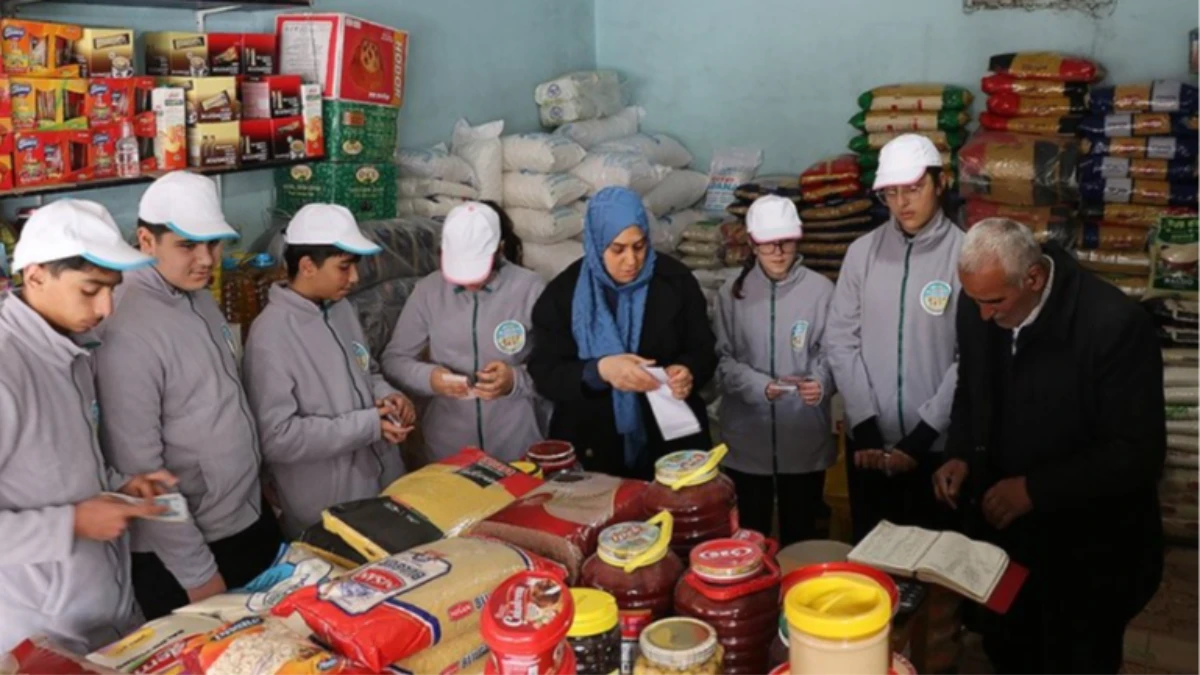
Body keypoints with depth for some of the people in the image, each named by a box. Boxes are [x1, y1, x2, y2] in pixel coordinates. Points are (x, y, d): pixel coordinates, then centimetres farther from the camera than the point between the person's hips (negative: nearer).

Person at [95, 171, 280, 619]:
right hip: (188, 545, -8)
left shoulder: (200, 298, 2)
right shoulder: (127, 331, -23)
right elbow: (139, 471, -22)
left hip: (252, 520, 8)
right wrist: (196, 572, -18)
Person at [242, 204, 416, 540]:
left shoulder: (342, 309, 3)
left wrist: (386, 396, -5)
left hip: (384, 483, 8)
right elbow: (276, 438, -25)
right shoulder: (271, 336, -22)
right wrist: (368, 425, -23)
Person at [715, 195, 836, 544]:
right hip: (747, 437, 1)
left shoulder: (820, 289, -4)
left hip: (804, 437, -1)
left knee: (800, 534, 13)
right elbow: (723, 360, 0)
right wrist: (759, 386, -17)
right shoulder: (733, 292, 1)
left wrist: (820, 383, -24)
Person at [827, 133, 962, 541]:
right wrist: (865, 427, -7)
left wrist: (921, 436, -11)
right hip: (868, 439, 3)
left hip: (937, 443, -2)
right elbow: (841, 341, 0)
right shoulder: (862, 252, 1)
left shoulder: (965, 254, -8)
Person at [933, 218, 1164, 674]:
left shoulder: (1115, 324, -25)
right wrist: (960, 455, -7)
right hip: (1002, 530, 5)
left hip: (1084, 551, -5)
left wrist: (1035, 489, -25)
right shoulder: (978, 305, -7)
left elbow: (1139, 452, -22)